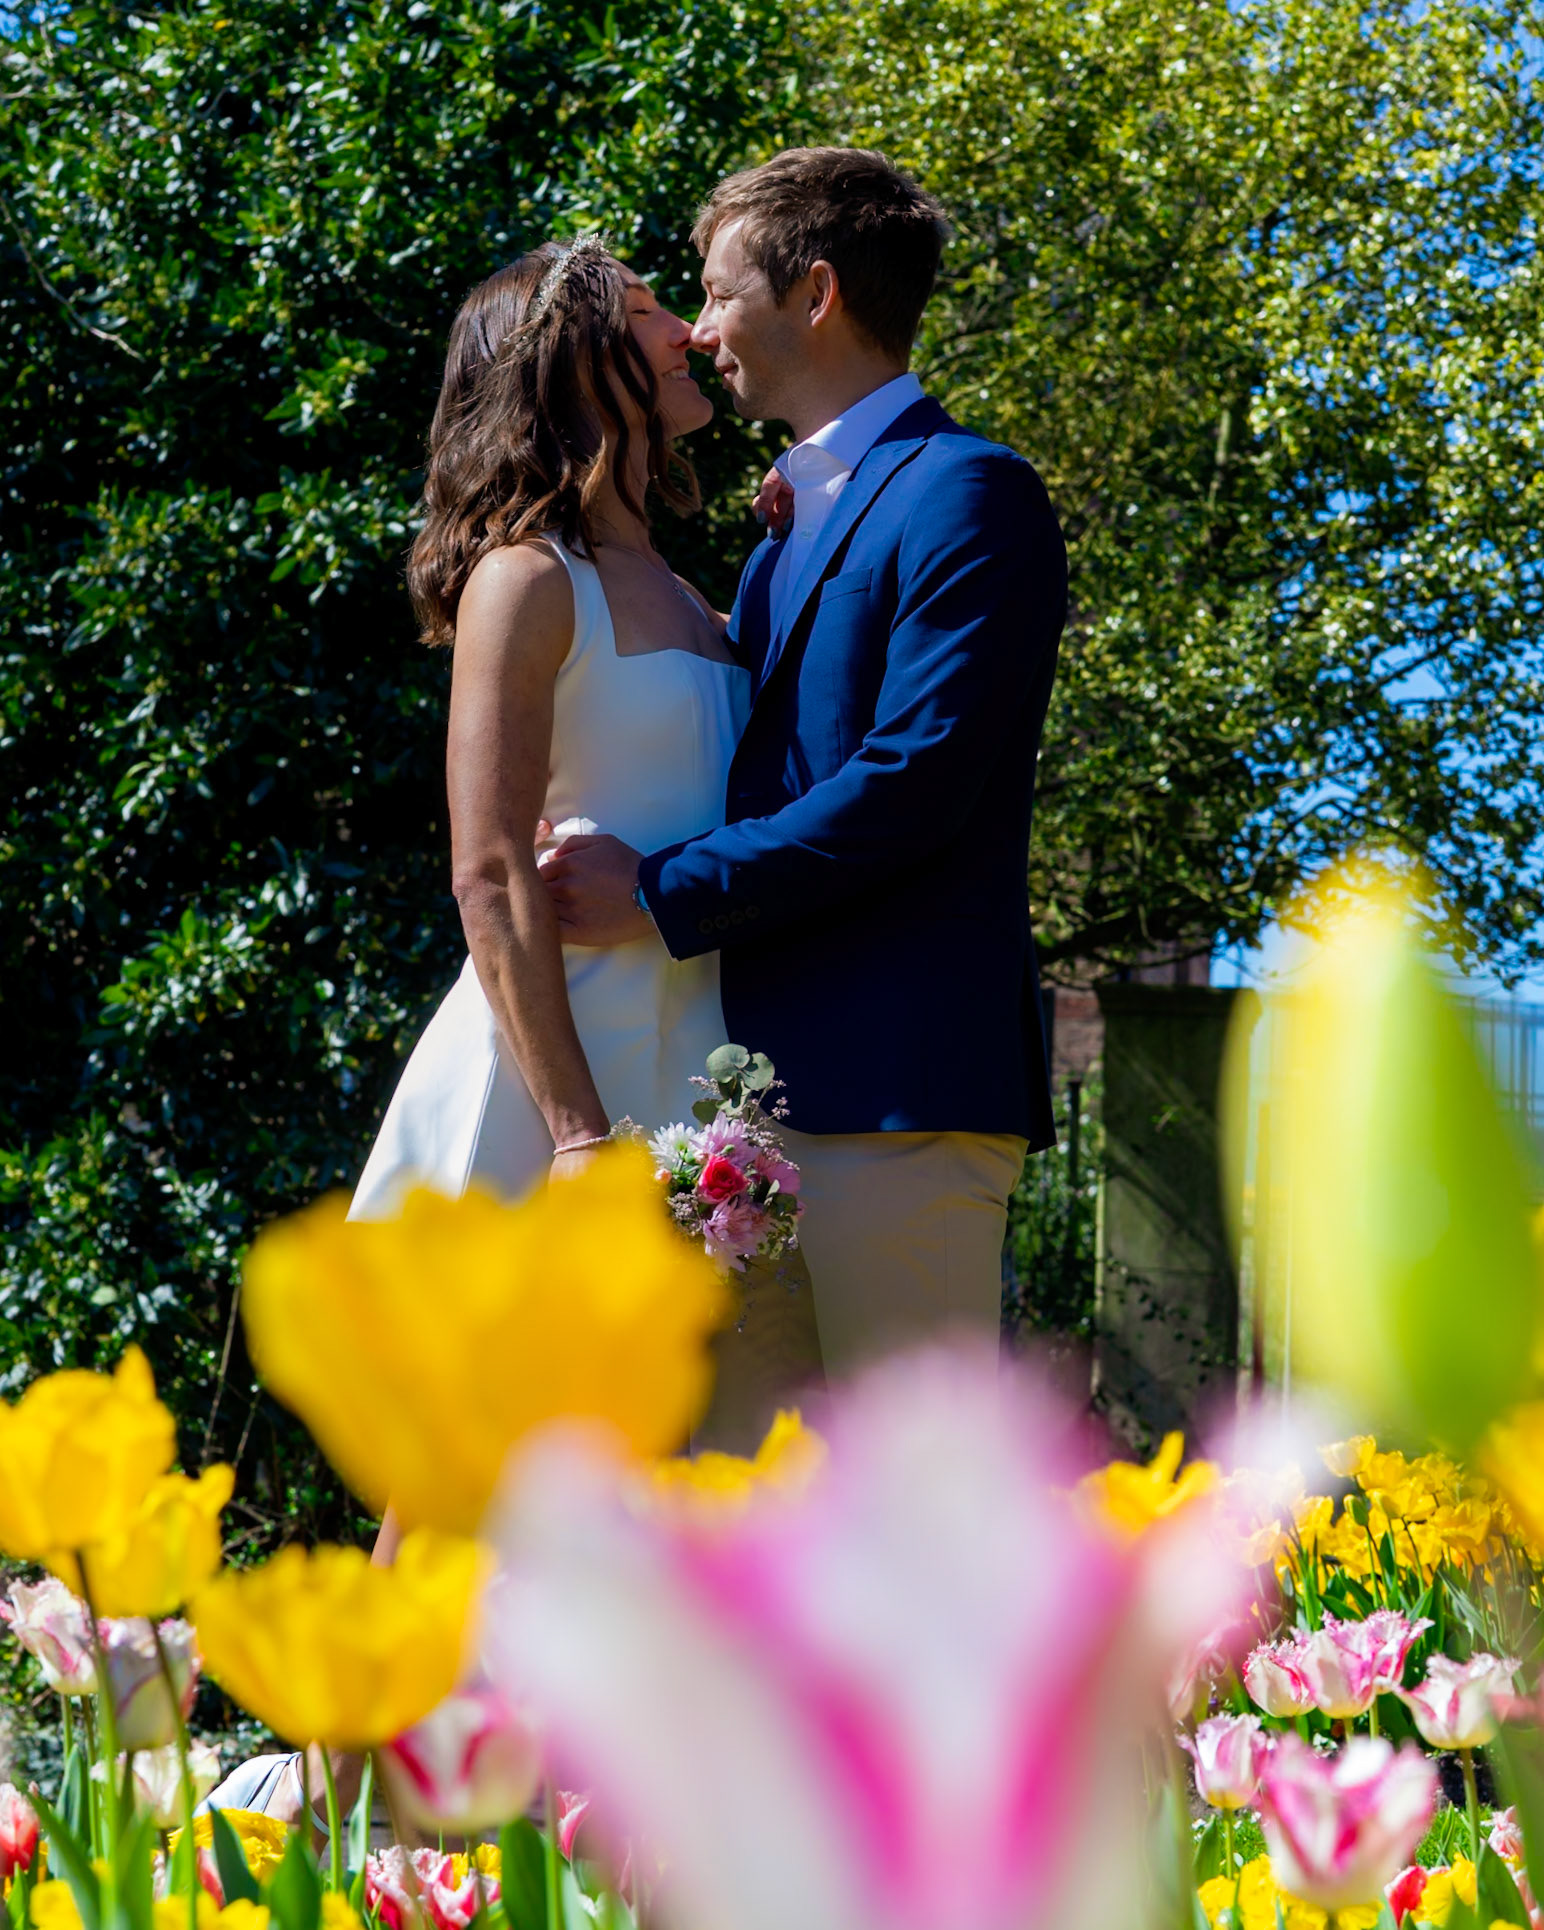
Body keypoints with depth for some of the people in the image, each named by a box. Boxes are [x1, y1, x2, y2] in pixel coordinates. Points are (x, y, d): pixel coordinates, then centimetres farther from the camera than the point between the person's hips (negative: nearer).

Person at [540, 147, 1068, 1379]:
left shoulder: (966, 492, -5)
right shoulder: (787, 540, 25)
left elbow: (915, 781, -16)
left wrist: (664, 894, -13)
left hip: (899, 1093, -9)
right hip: (788, 1092, 9)